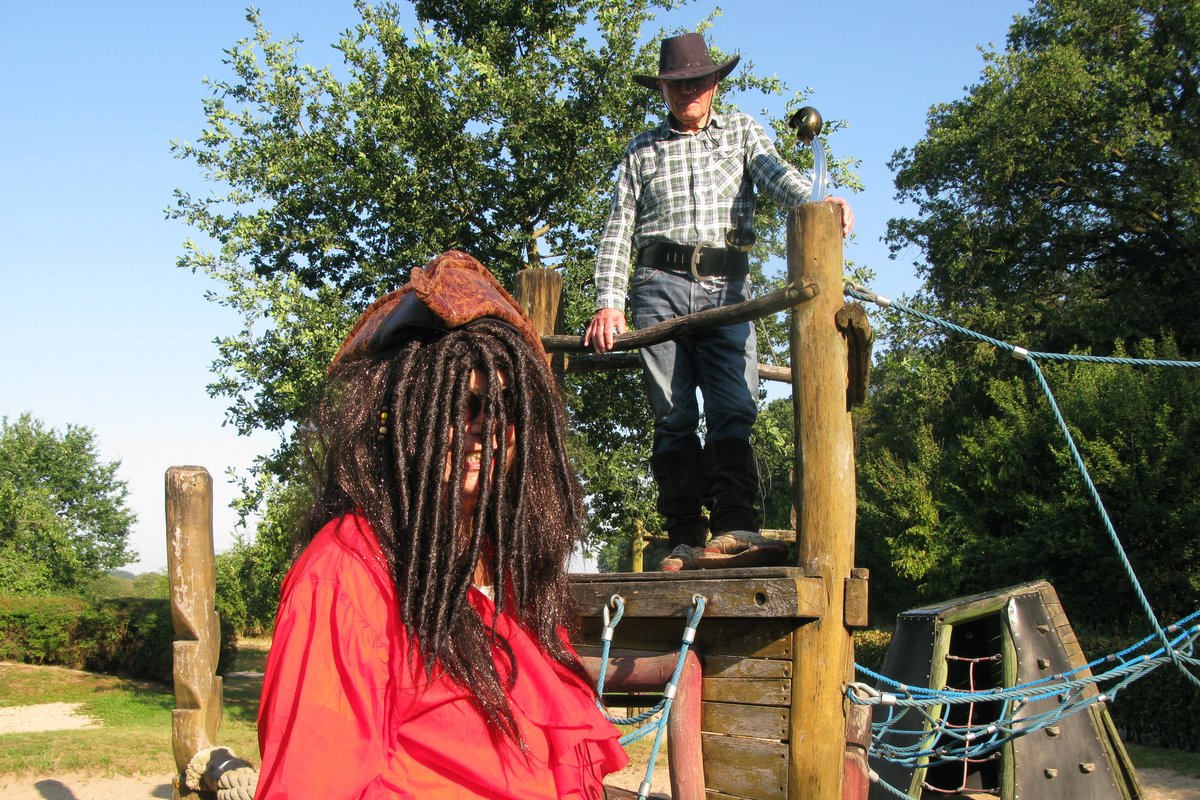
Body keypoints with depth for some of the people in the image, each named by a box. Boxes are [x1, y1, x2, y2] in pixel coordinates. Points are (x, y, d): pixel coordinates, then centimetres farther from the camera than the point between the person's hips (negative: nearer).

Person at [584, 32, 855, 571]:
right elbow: (618, 230, 14)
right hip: (660, 287, 0)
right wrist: (609, 302, 0)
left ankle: (736, 529, -19)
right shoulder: (642, 150, 19)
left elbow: (776, 173, -1)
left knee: (735, 410, -13)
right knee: (673, 416, -5)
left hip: (727, 288, 0)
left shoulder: (741, 132, 19)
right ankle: (685, 541, -7)